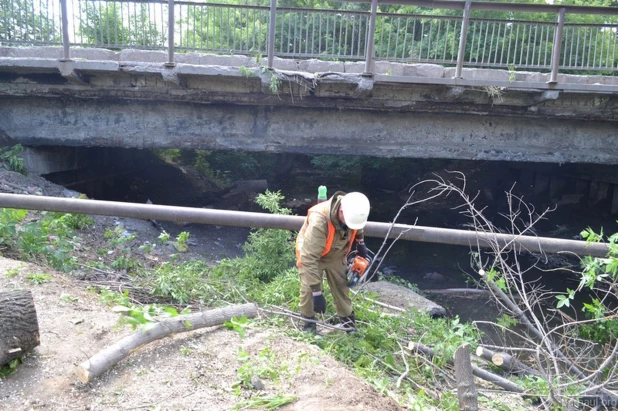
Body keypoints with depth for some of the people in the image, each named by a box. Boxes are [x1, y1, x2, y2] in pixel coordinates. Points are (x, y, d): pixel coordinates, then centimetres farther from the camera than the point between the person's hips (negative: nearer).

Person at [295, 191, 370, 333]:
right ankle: (309, 322, 12)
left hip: (336, 254, 5)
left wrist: (361, 242, 14)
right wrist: (317, 292, -43)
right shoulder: (319, 220, -45)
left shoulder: (352, 212, -25)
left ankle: (347, 319, 27)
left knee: (341, 286, 9)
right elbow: (310, 258, -44)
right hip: (310, 253, -4)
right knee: (308, 289, -8)